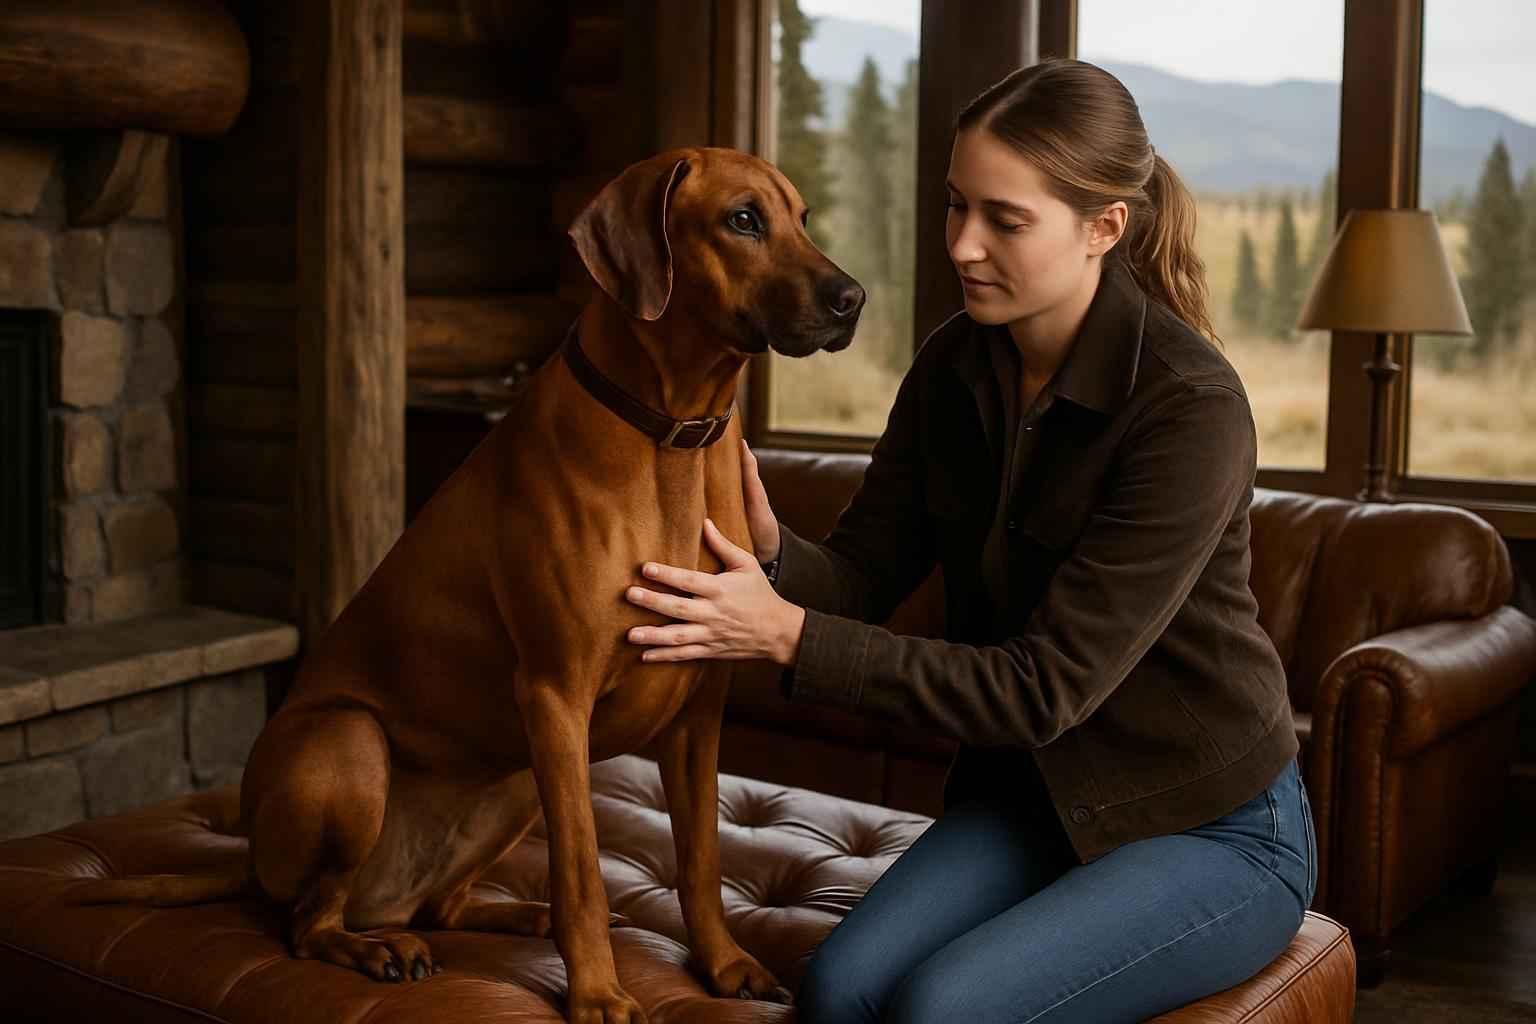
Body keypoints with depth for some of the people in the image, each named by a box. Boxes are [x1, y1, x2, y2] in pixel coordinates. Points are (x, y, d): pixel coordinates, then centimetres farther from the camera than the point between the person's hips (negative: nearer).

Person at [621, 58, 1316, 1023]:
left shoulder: (1191, 406, -25)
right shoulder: (955, 363, -4)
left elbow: (1046, 687, -26)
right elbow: (864, 570, -3)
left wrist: (791, 638, -31)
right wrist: (773, 556, -26)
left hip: (1216, 831, -5)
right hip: (1030, 790, 5)